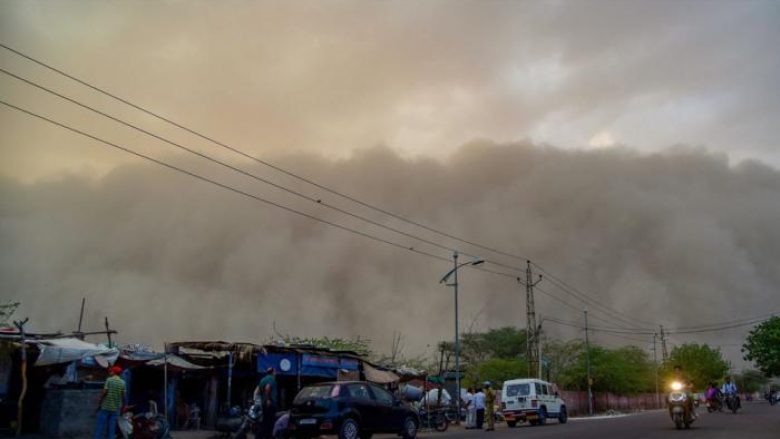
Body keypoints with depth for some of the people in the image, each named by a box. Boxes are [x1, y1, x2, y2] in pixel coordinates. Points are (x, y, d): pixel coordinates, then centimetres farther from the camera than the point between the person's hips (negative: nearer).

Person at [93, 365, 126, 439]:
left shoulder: (109, 380, -6)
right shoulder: (122, 382, 3)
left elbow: (104, 393, -11)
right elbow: (123, 396, 2)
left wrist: (99, 404, -4)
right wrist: (123, 406, 13)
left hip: (105, 407, -3)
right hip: (115, 408, 3)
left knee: (100, 427, 4)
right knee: (112, 428, 7)